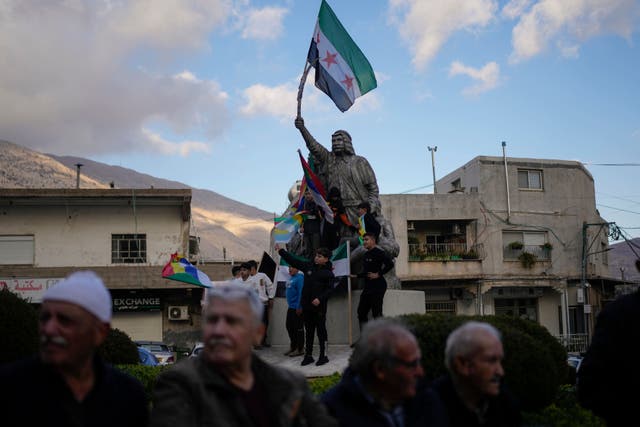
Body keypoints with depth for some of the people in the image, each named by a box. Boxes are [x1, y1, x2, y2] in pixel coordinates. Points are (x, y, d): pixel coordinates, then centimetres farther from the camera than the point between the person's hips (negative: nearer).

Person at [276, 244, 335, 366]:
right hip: (306, 305, 5)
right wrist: (281, 251, 9)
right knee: (308, 331, 11)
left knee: (321, 331, 1)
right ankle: (308, 355, 19)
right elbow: (293, 260, 10)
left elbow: (329, 289, -11)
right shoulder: (308, 265, 7)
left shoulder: (328, 273, -6)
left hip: (319, 306, -5)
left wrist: (320, 299, -22)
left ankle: (323, 356, 11)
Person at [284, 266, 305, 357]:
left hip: (297, 308, -9)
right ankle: (293, 347, 26)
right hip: (291, 307, 9)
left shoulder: (300, 278, -14)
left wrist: (299, 307, -22)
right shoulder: (291, 279, 14)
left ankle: (300, 349, 6)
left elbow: (301, 293, -20)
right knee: (289, 326, 14)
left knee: (298, 328, -2)